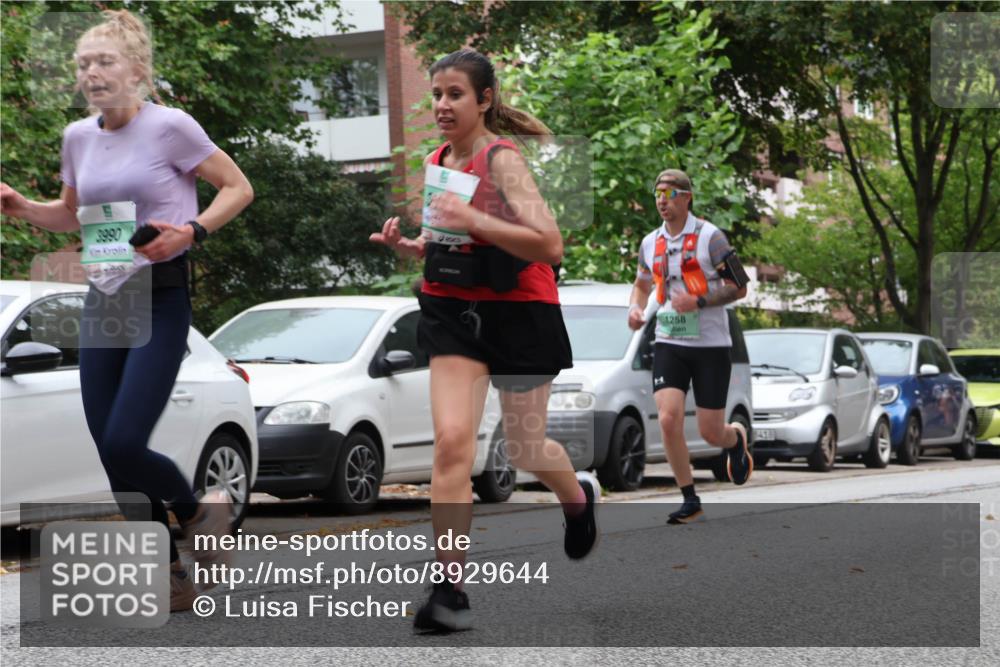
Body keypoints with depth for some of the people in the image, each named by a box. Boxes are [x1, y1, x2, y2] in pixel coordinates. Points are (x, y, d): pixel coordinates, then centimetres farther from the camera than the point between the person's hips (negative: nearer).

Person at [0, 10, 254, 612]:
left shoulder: (169, 126, -9)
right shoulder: (79, 137, 8)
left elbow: (239, 188, -3)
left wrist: (190, 231, -18)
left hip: (161, 299, -6)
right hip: (103, 301, 6)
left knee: (124, 445, -16)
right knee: (111, 454, 3)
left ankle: (197, 507, 15)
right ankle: (172, 578, 17)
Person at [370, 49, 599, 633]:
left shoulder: (502, 158, -15)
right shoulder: (436, 163, 6)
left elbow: (549, 244, -25)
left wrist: (472, 220, -32)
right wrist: (405, 245, 0)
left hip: (520, 313, -4)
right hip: (455, 313, 5)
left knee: (525, 446, 12)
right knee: (452, 441, -13)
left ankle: (581, 497, 48)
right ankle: (451, 589, -13)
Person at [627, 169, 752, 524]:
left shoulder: (709, 236, -8)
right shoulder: (650, 243, 7)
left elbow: (739, 288, -7)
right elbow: (642, 283, 26)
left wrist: (699, 301, -20)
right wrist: (635, 308, 4)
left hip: (711, 345, -4)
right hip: (668, 344, 4)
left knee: (710, 432, -1)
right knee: (668, 420, -14)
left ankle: (736, 438, 38)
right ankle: (690, 500, 0)